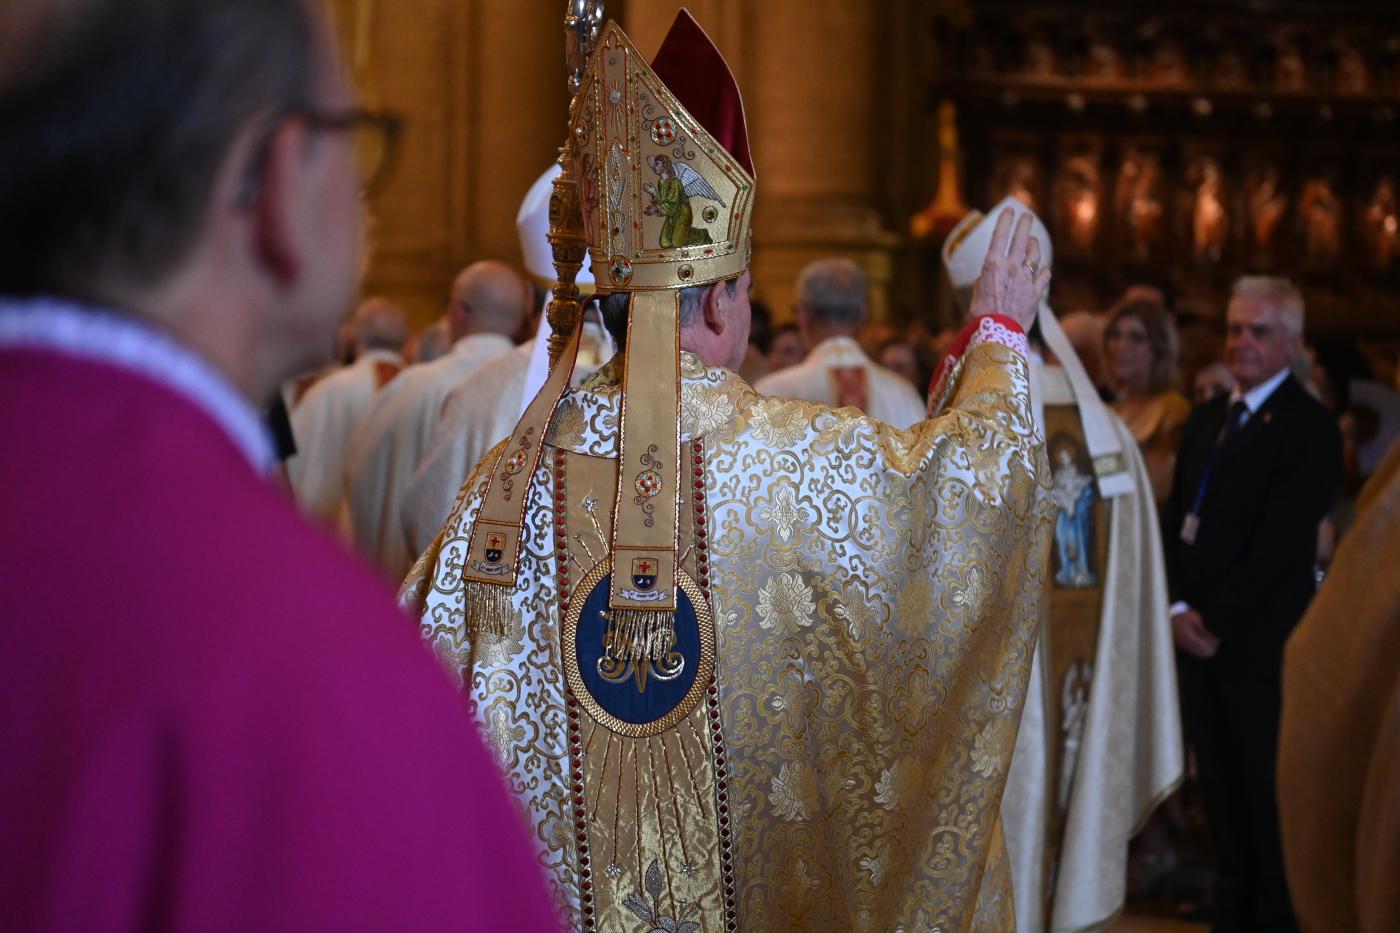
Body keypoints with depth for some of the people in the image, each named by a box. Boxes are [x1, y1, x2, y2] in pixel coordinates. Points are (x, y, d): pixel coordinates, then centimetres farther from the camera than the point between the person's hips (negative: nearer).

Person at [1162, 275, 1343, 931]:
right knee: (1222, 801, 12)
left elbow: (1279, 545, -17)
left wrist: (1215, 622, -15)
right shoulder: (1204, 420, 14)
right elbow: (1176, 520, 12)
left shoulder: (1308, 428, -11)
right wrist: (1178, 608, -3)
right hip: (1201, 638, 7)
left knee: (1270, 808, 1)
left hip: (1262, 647, -7)